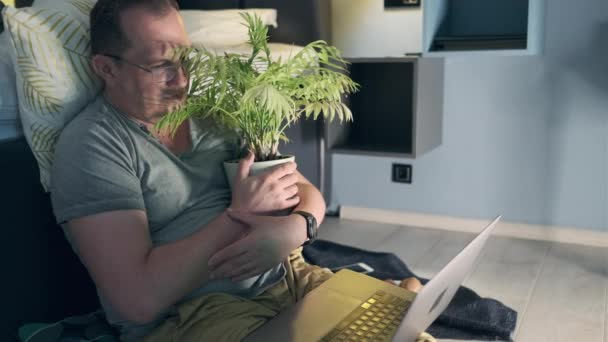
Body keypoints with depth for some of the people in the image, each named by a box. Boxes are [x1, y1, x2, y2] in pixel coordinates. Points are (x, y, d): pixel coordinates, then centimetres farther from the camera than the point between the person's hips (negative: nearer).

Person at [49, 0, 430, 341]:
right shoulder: (92, 143, -8)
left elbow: (306, 193, 9)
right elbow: (140, 298, -17)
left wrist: (294, 228, -15)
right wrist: (240, 214, -12)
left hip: (285, 275, 6)